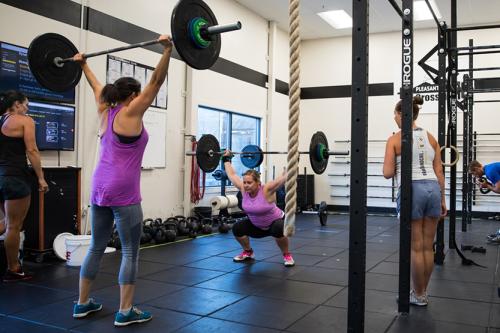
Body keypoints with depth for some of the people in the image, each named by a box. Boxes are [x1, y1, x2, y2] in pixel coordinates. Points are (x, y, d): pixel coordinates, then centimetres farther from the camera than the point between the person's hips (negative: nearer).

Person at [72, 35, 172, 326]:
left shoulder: (105, 111, 10)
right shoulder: (131, 113, -8)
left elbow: (97, 86, 27)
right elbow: (156, 82, -14)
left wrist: (83, 64, 40)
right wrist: (168, 50, -18)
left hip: (100, 190, 8)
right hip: (123, 193, -8)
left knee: (97, 247, 16)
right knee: (130, 252, 0)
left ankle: (83, 303, 25)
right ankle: (126, 312, 4)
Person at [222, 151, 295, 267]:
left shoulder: (267, 190, -30)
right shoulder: (243, 189, -17)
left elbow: (285, 177, -35)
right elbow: (231, 175, -5)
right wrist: (226, 159, 0)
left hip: (276, 222, -5)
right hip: (256, 226, 5)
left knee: (279, 229, -37)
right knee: (237, 228, -14)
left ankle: (287, 255, -12)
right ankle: (248, 252, 9)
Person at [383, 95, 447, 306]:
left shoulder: (395, 139, -3)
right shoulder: (431, 138, 11)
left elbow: (388, 173, -8)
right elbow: (439, 172, 10)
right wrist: (443, 199, 15)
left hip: (411, 190, -5)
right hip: (433, 189, 6)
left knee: (415, 248, 4)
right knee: (428, 247, 12)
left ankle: (418, 296, 15)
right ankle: (422, 292, 24)